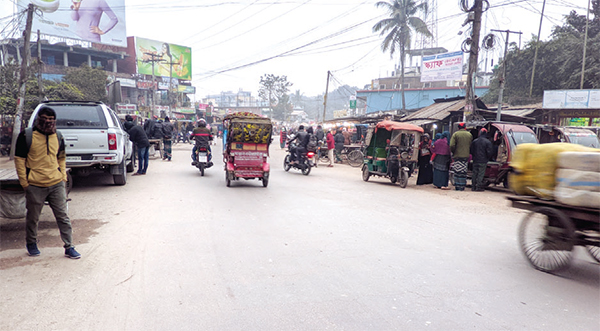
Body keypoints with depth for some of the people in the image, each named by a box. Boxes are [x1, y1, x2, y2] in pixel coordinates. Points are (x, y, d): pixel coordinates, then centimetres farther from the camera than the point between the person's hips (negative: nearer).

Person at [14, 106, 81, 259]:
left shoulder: (58, 137, 9)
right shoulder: (26, 136, -3)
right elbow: (19, 159, -1)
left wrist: (63, 176, 10)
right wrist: (24, 182, -5)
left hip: (57, 185, 3)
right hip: (35, 186, -3)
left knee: (63, 217, 3)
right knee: (32, 217, 13)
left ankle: (69, 247, 9)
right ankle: (31, 244, 35)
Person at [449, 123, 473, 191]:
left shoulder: (455, 134, -3)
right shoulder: (469, 134, 7)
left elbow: (452, 145, -10)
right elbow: (471, 146, 9)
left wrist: (453, 152, 5)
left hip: (457, 155, -3)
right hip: (466, 156, 3)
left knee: (457, 171, 1)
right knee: (464, 172, 6)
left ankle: (457, 186, 1)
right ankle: (462, 187, 7)